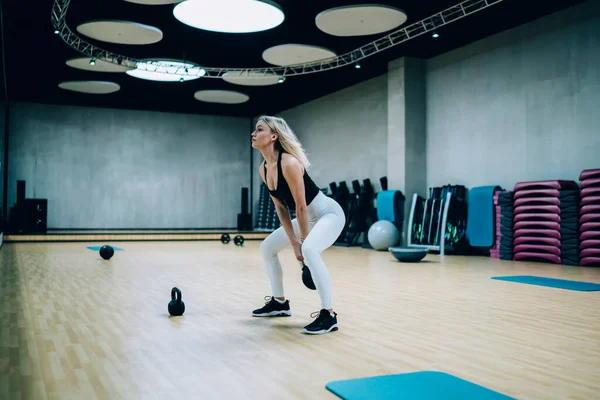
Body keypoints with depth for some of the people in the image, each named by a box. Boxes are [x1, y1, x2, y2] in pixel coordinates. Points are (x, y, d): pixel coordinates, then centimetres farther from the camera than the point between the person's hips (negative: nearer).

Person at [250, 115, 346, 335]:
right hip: (309, 216, 10)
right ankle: (279, 303, 27)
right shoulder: (263, 168, -2)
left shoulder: (289, 163, -28)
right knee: (267, 247, 14)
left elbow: (301, 206, -24)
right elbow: (281, 207, 3)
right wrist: (294, 242, 0)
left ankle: (328, 315, -27)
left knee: (310, 250, -36)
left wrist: (303, 243, -16)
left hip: (330, 213, -9)